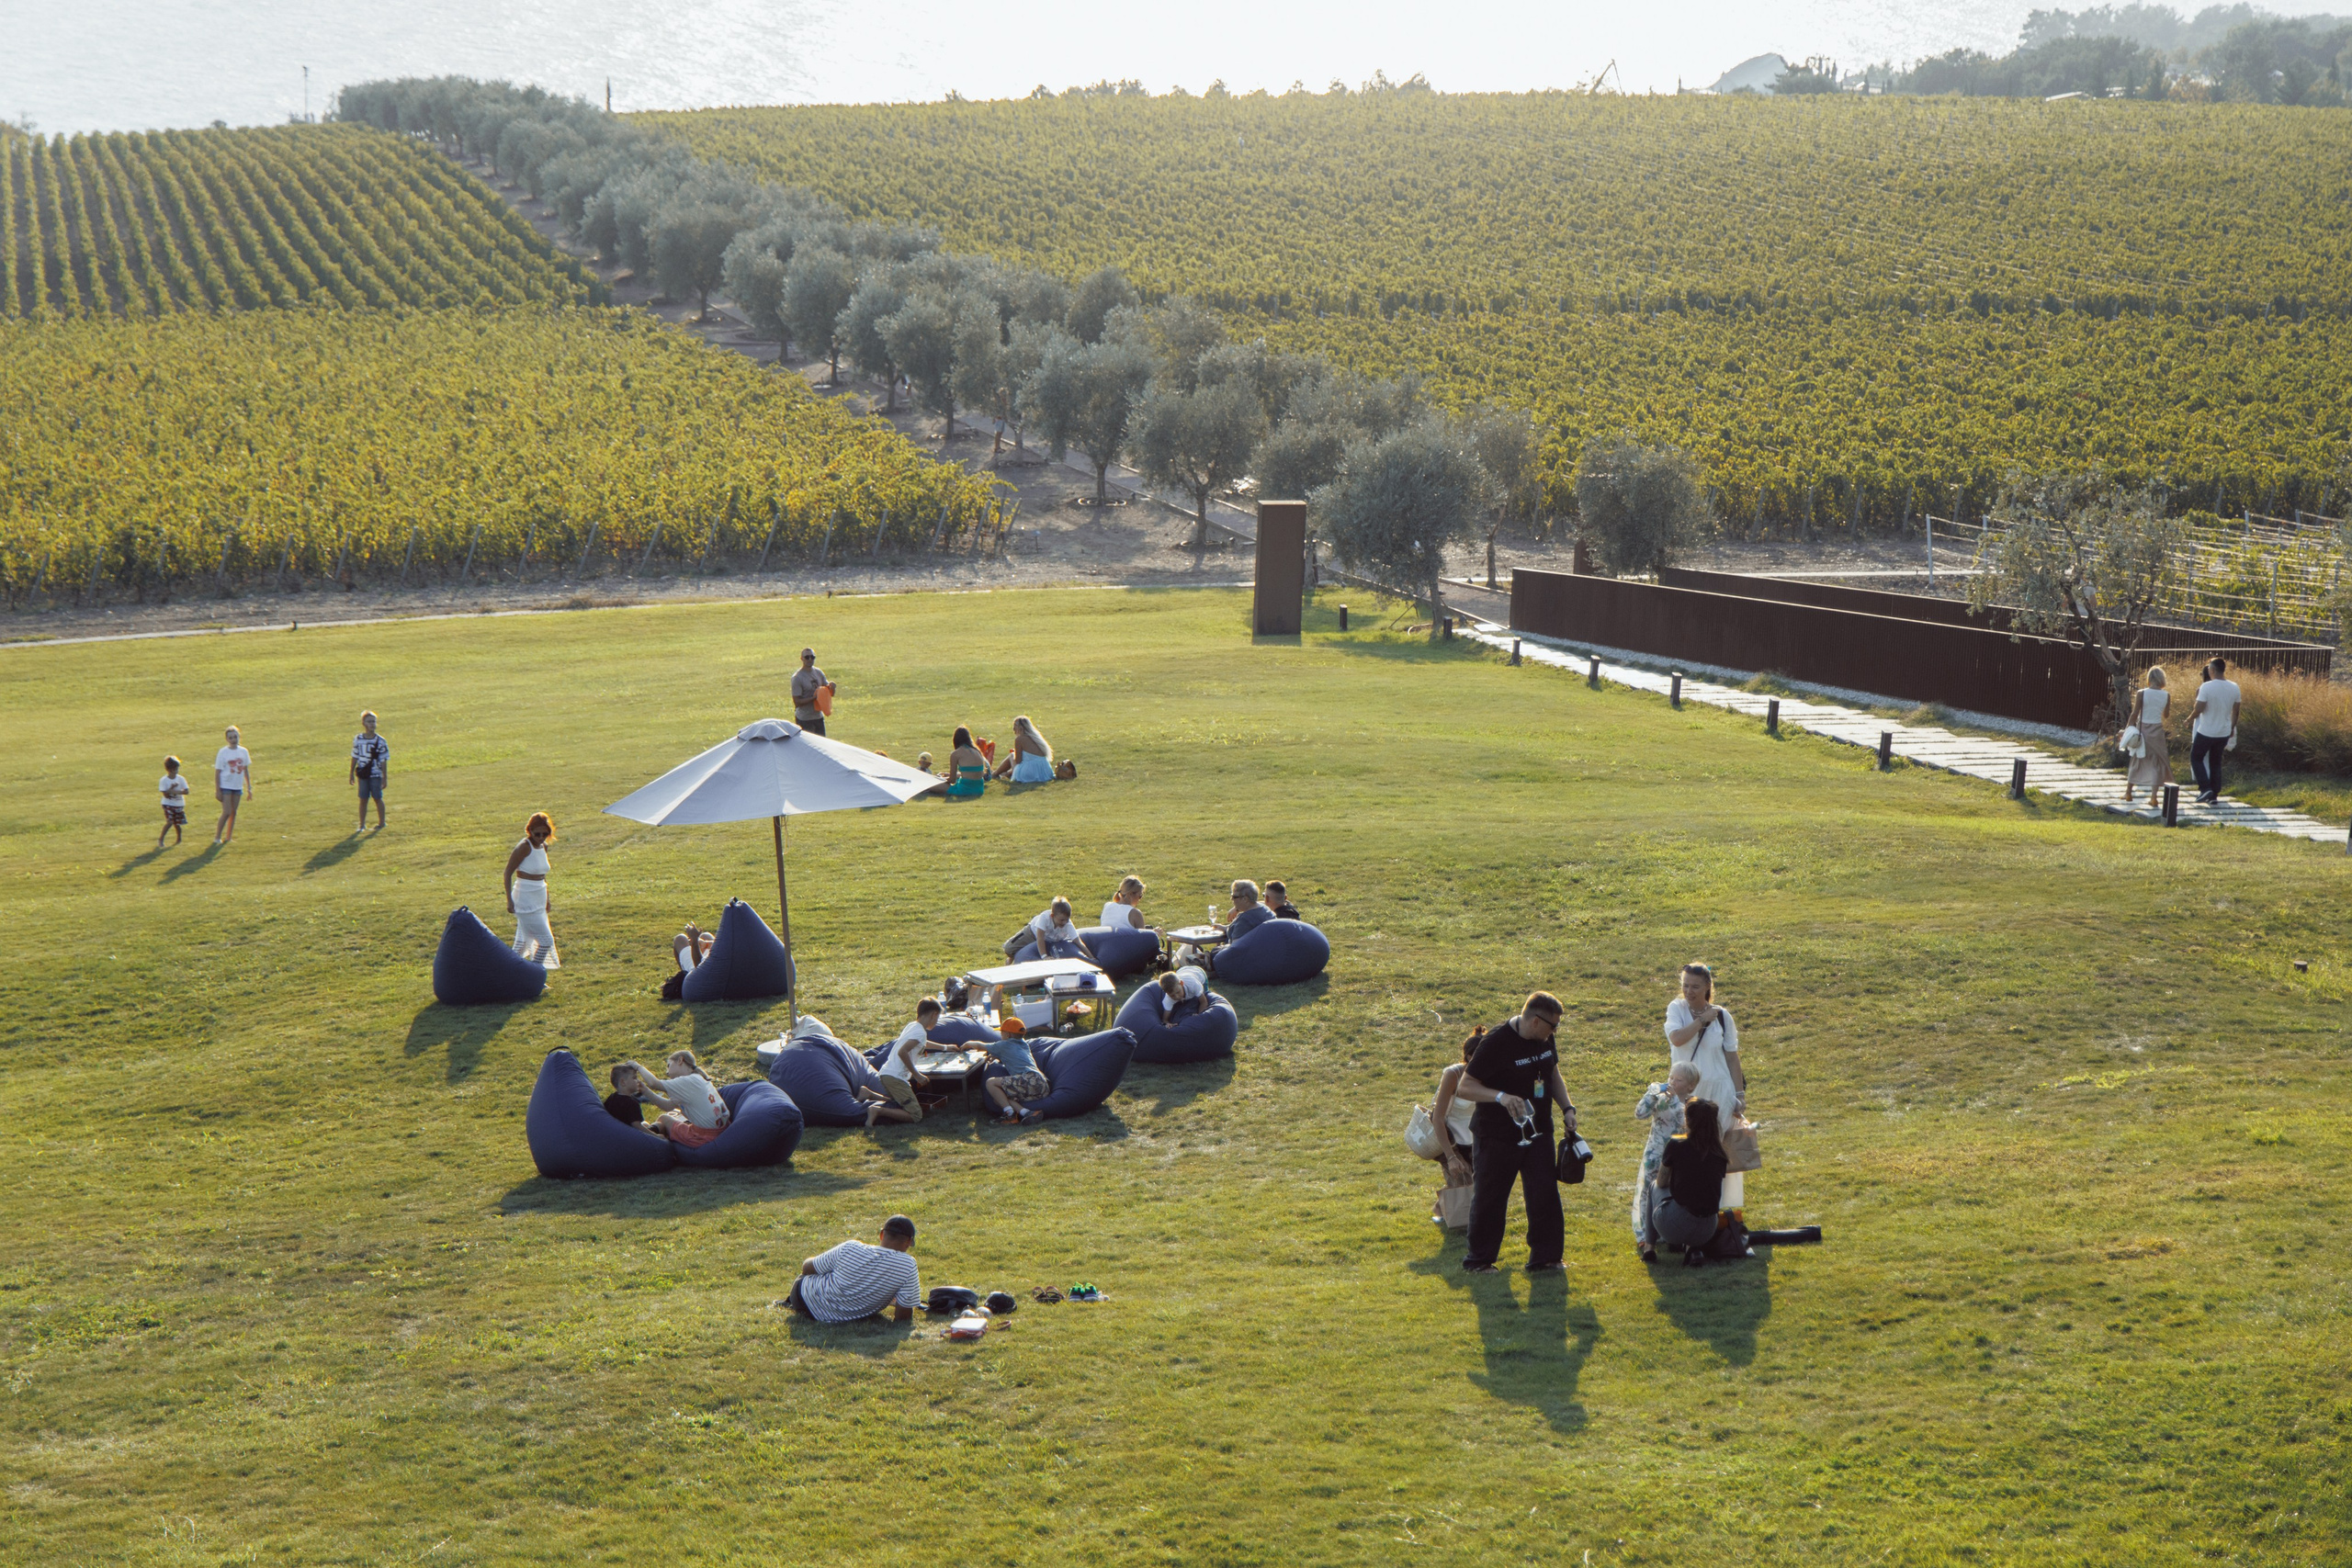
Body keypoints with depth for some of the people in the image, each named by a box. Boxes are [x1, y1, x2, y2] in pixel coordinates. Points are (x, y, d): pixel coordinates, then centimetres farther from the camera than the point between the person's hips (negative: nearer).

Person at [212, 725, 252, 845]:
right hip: (226, 786, -5)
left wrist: (249, 787, 12)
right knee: (227, 812, -11)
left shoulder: (243, 752, 4)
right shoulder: (223, 752, -8)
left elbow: (246, 770, 14)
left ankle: (228, 837, 16)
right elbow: (217, 772, -6)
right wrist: (217, 790, -9)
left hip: (238, 787, 5)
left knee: (234, 813, 8)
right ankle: (217, 837, -1)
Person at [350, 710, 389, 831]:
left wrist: (385, 778, -6)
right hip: (362, 774, 2)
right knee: (363, 799, 5)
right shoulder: (358, 739, 1)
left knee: (377, 798, 6)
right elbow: (355, 757, 10)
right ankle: (362, 825, 12)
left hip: (376, 774, -2)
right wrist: (352, 773, 11)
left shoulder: (380, 741, -7)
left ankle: (381, 823, 19)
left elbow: (383, 761, -5)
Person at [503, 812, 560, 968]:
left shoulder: (543, 846, 8)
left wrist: (546, 899, 22)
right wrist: (509, 900, -18)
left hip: (538, 901, 8)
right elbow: (508, 873, -13)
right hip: (526, 901, -8)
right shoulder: (525, 847, -15)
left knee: (523, 943, 13)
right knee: (546, 941, -9)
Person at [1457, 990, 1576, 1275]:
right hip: (1496, 1137, -6)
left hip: (1537, 1132, 6)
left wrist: (1567, 1108, 6)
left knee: (1545, 1195, 3)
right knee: (1489, 1199, 4)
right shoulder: (1495, 1043, -20)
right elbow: (1463, 1088, -19)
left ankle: (1544, 1257, 14)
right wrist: (1500, 1096, -34)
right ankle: (1477, 1260, 18)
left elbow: (1553, 1074, 21)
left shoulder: (1545, 1040, 2)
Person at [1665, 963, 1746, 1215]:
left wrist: (1740, 1095, -1)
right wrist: (1702, 1019, -15)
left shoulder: (1722, 1017, 0)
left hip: (1718, 1091, 0)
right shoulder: (1677, 1009, -1)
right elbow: (1676, 1038, -21)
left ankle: (1723, 1204, 10)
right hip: (1686, 1092, 0)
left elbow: (1732, 1057, 3)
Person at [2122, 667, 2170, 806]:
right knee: (2157, 763, 7)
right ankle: (2154, 796, 1)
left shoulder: (2141, 694, -10)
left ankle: (2128, 793, 19)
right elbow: (2166, 715, 6)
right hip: (2157, 731, 0)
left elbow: (2134, 714, -9)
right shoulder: (2166, 696, -5)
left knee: (2137, 761, 13)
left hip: (2142, 730, 0)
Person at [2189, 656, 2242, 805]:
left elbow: (2198, 709, -19)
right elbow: (2235, 711, 7)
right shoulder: (2234, 688, 0)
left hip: (2205, 732, -5)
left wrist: (2190, 718, 1)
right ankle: (2214, 795, 17)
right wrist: (2232, 729, 19)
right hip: (2223, 733, 5)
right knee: (2216, 762, 17)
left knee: (2196, 758, 12)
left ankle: (2205, 788, -3)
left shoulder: (2205, 688, -17)